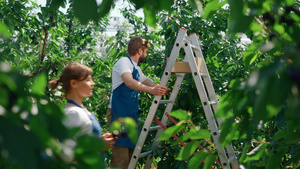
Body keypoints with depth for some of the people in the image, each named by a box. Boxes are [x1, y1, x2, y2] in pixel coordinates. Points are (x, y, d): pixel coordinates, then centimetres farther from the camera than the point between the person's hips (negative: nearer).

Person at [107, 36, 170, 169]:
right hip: (119, 114, -10)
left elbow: (149, 83, 32)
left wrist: (166, 90, 30)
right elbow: (129, 82, -28)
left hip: (131, 115, 10)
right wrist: (151, 90, -41)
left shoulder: (136, 68, 21)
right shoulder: (124, 62, -8)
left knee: (130, 156, 10)